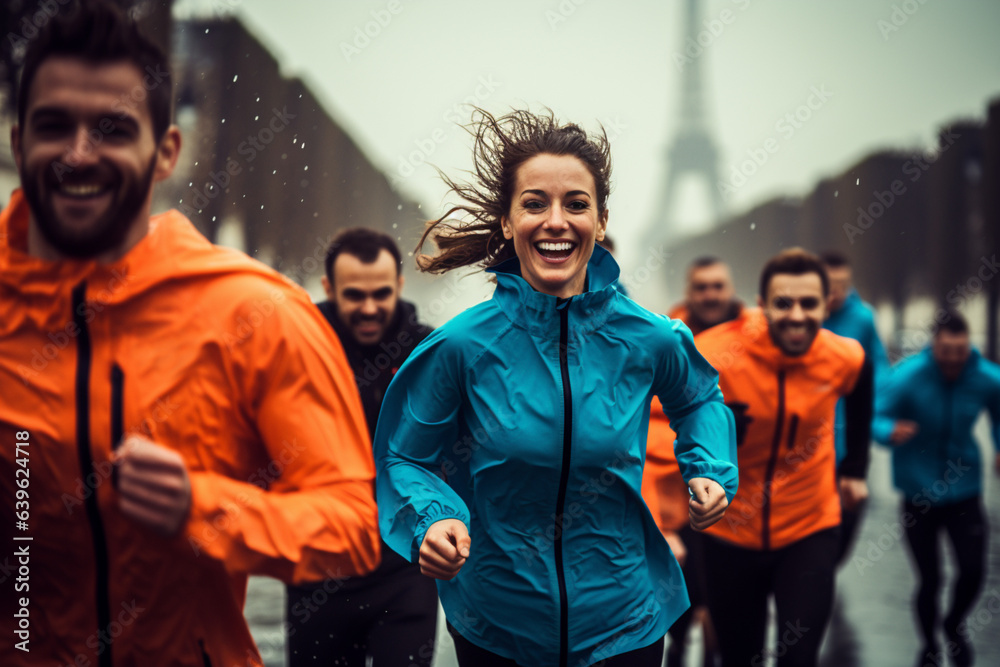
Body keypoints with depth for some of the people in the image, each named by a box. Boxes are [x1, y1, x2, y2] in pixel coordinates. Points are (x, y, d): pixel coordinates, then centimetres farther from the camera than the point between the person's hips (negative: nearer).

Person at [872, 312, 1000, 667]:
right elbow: (879, 418, -15)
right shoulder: (908, 375, -16)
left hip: (963, 488, 2)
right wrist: (891, 432, -37)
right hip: (919, 489, -2)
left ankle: (954, 625, 30)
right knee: (930, 578, 1)